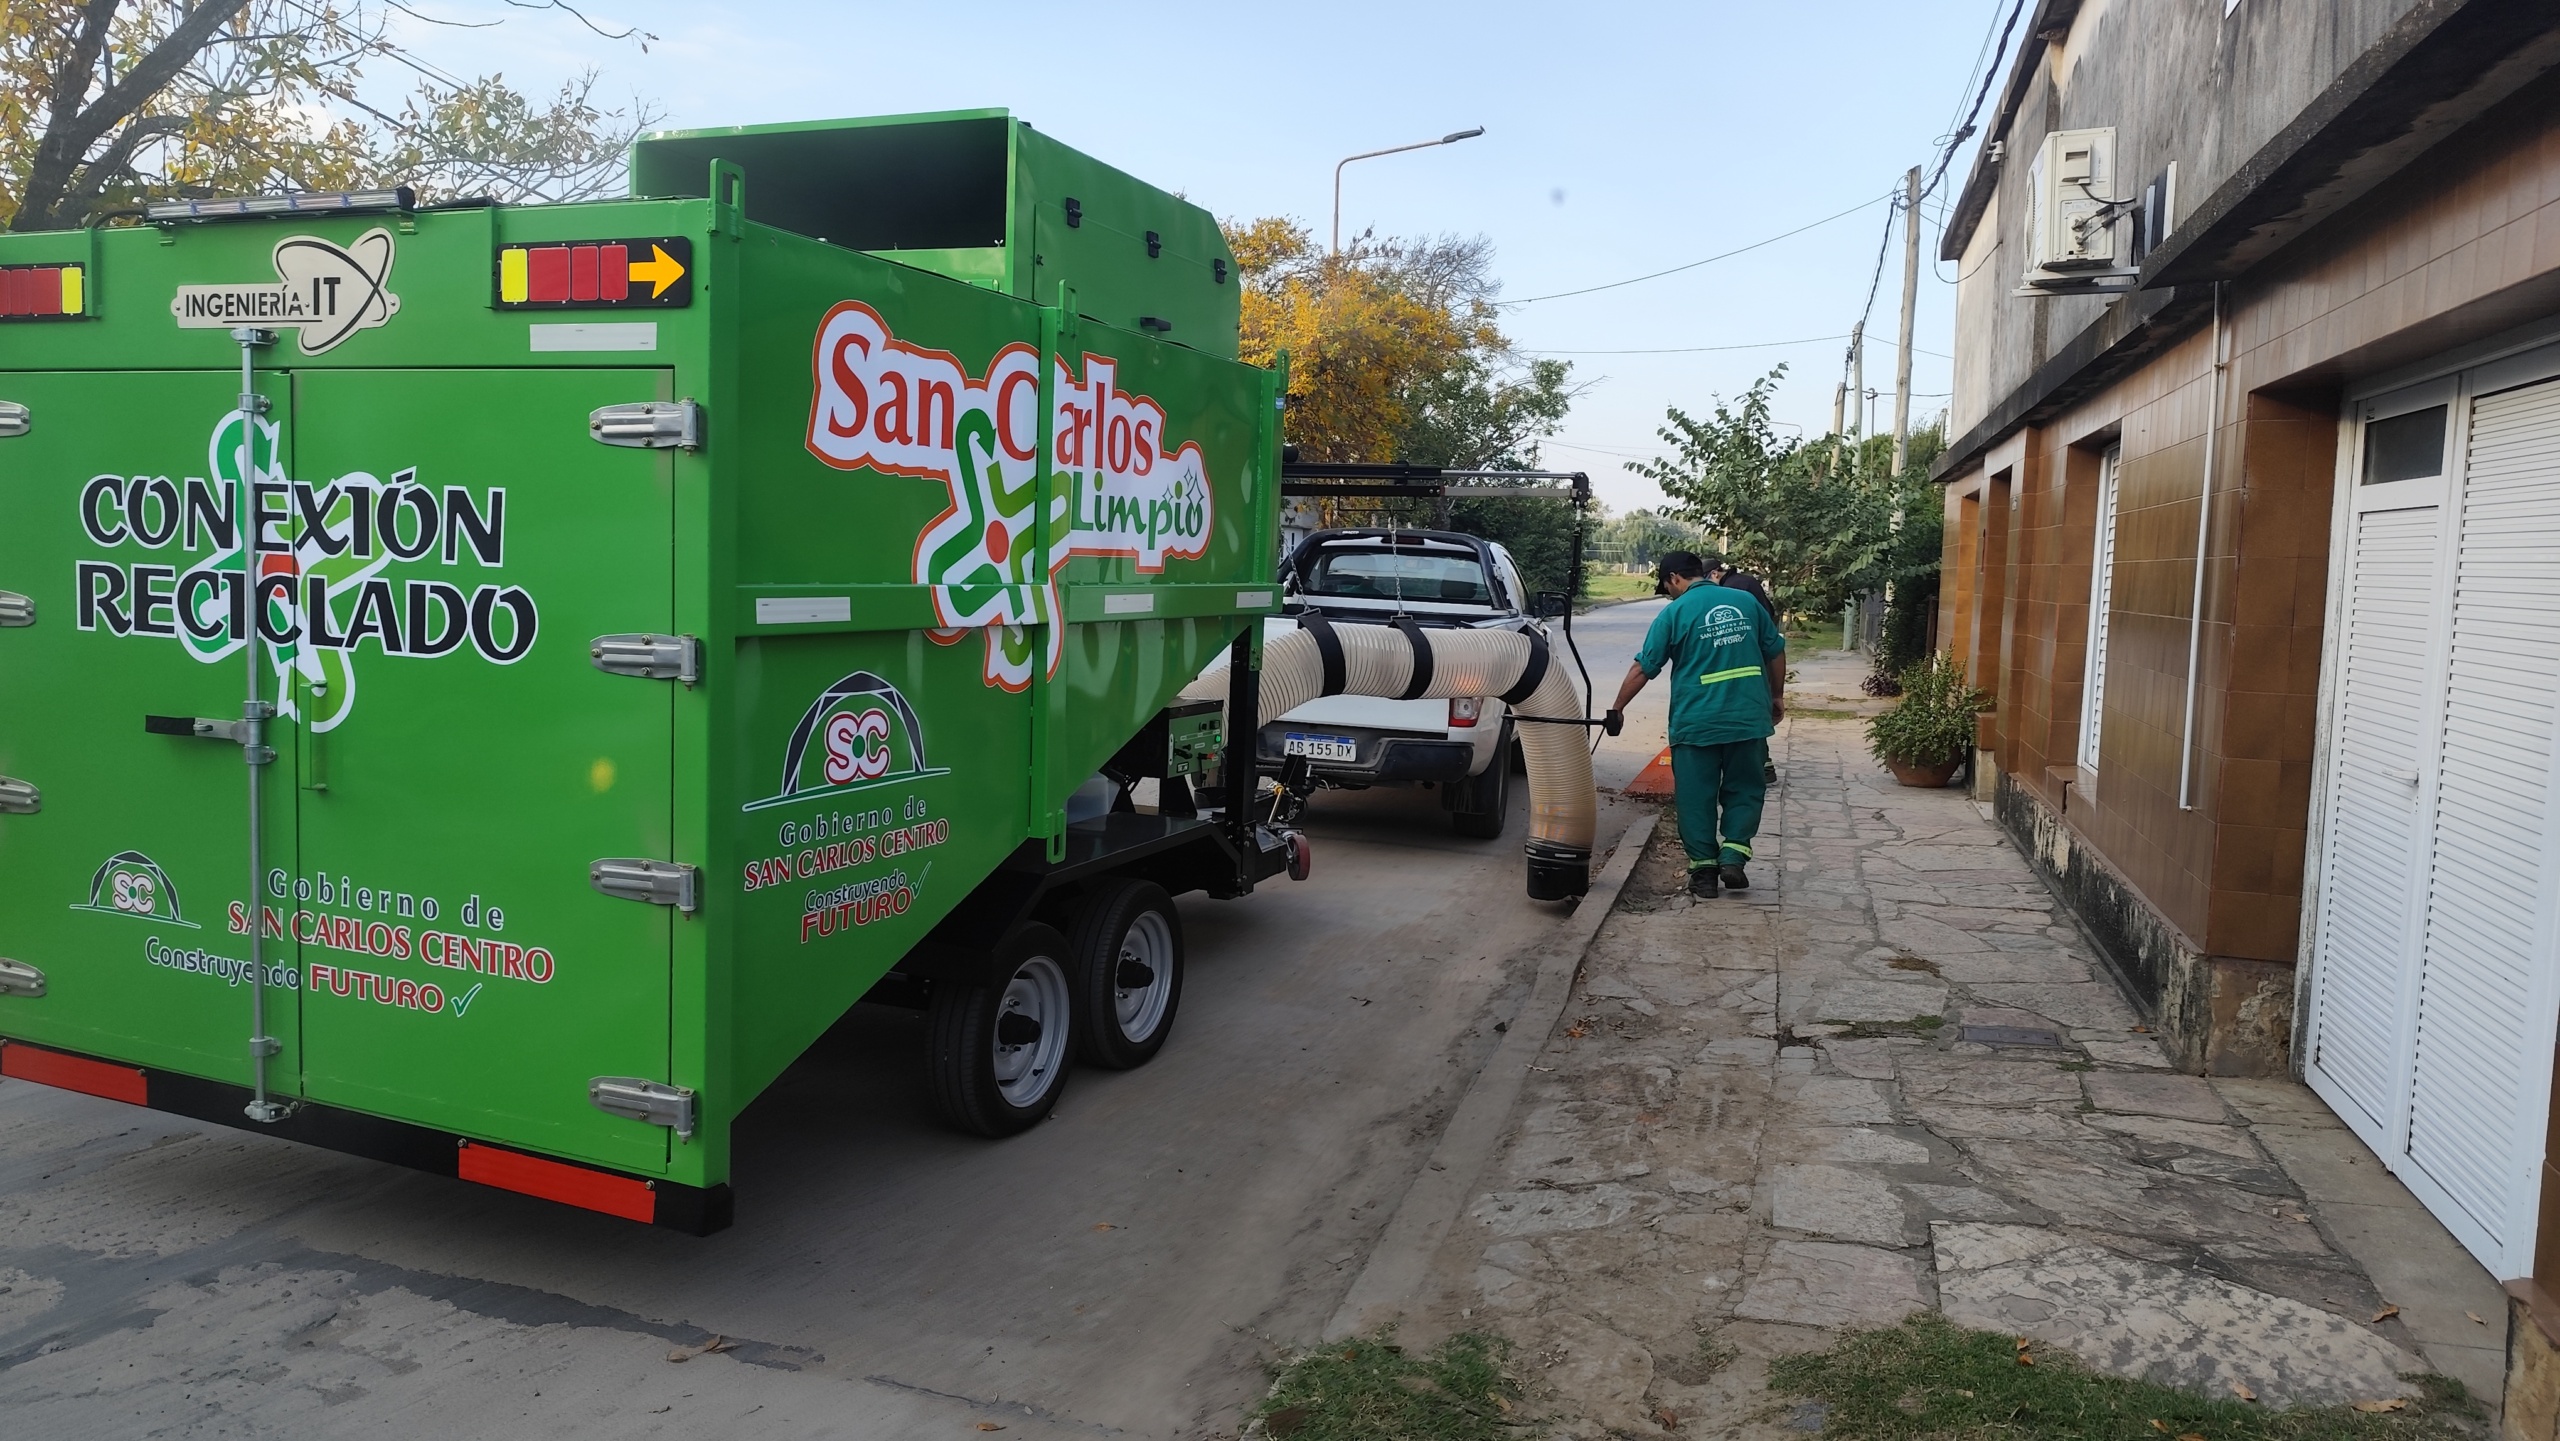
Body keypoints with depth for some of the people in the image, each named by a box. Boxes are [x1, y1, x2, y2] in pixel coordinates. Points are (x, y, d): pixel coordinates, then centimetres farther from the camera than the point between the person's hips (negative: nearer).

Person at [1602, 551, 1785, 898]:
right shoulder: (1746, 603, 7)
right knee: (1744, 790, 16)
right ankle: (1733, 855, 3)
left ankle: (1704, 869, 10)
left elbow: (1642, 669, -4)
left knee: (1697, 798, 7)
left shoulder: (1674, 613, -4)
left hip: (1696, 723, -3)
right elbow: (1776, 653, 13)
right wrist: (1777, 696, 25)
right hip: (1749, 719, 3)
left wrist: (1617, 710, 4)